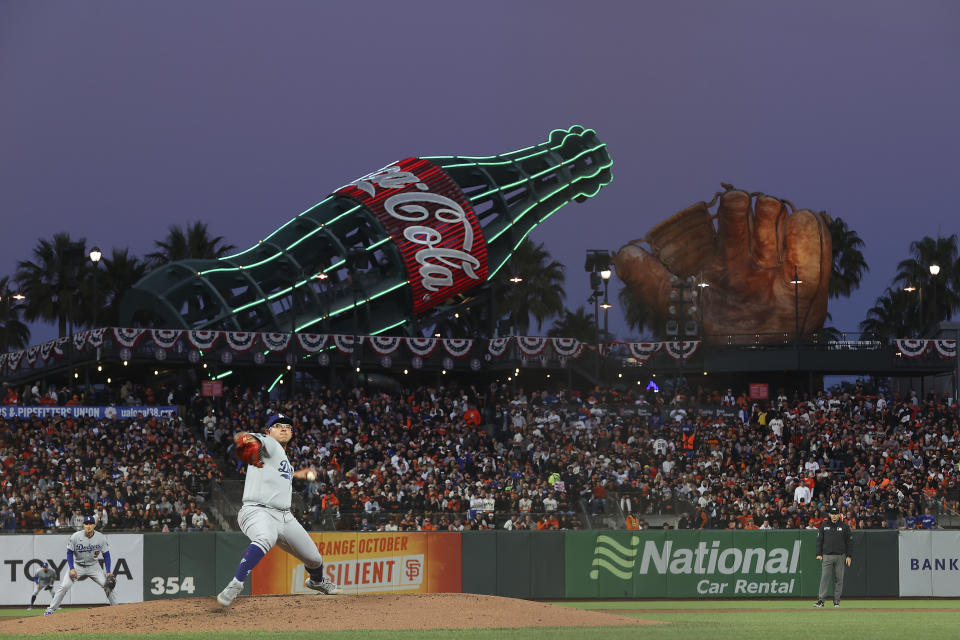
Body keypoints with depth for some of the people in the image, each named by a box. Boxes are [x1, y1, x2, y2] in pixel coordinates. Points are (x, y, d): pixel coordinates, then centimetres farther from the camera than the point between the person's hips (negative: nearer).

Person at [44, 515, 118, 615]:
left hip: (94, 566, 1)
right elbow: (69, 552, -7)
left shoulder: (101, 538, -13)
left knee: (107, 585, -10)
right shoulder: (75, 537, -18)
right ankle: (51, 609, -5)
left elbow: (106, 555, -4)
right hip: (77, 565, -1)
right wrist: (72, 569, -17)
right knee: (64, 586, -13)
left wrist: (108, 572, -11)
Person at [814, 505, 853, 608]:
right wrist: (819, 554, 1)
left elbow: (849, 542, 7)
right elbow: (819, 540, 10)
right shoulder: (824, 525, 8)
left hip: (840, 556, 0)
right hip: (827, 556, 0)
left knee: (839, 579, 2)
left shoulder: (844, 526, 4)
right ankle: (821, 600, -10)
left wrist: (849, 556, 0)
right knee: (824, 578, -8)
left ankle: (836, 601, 9)